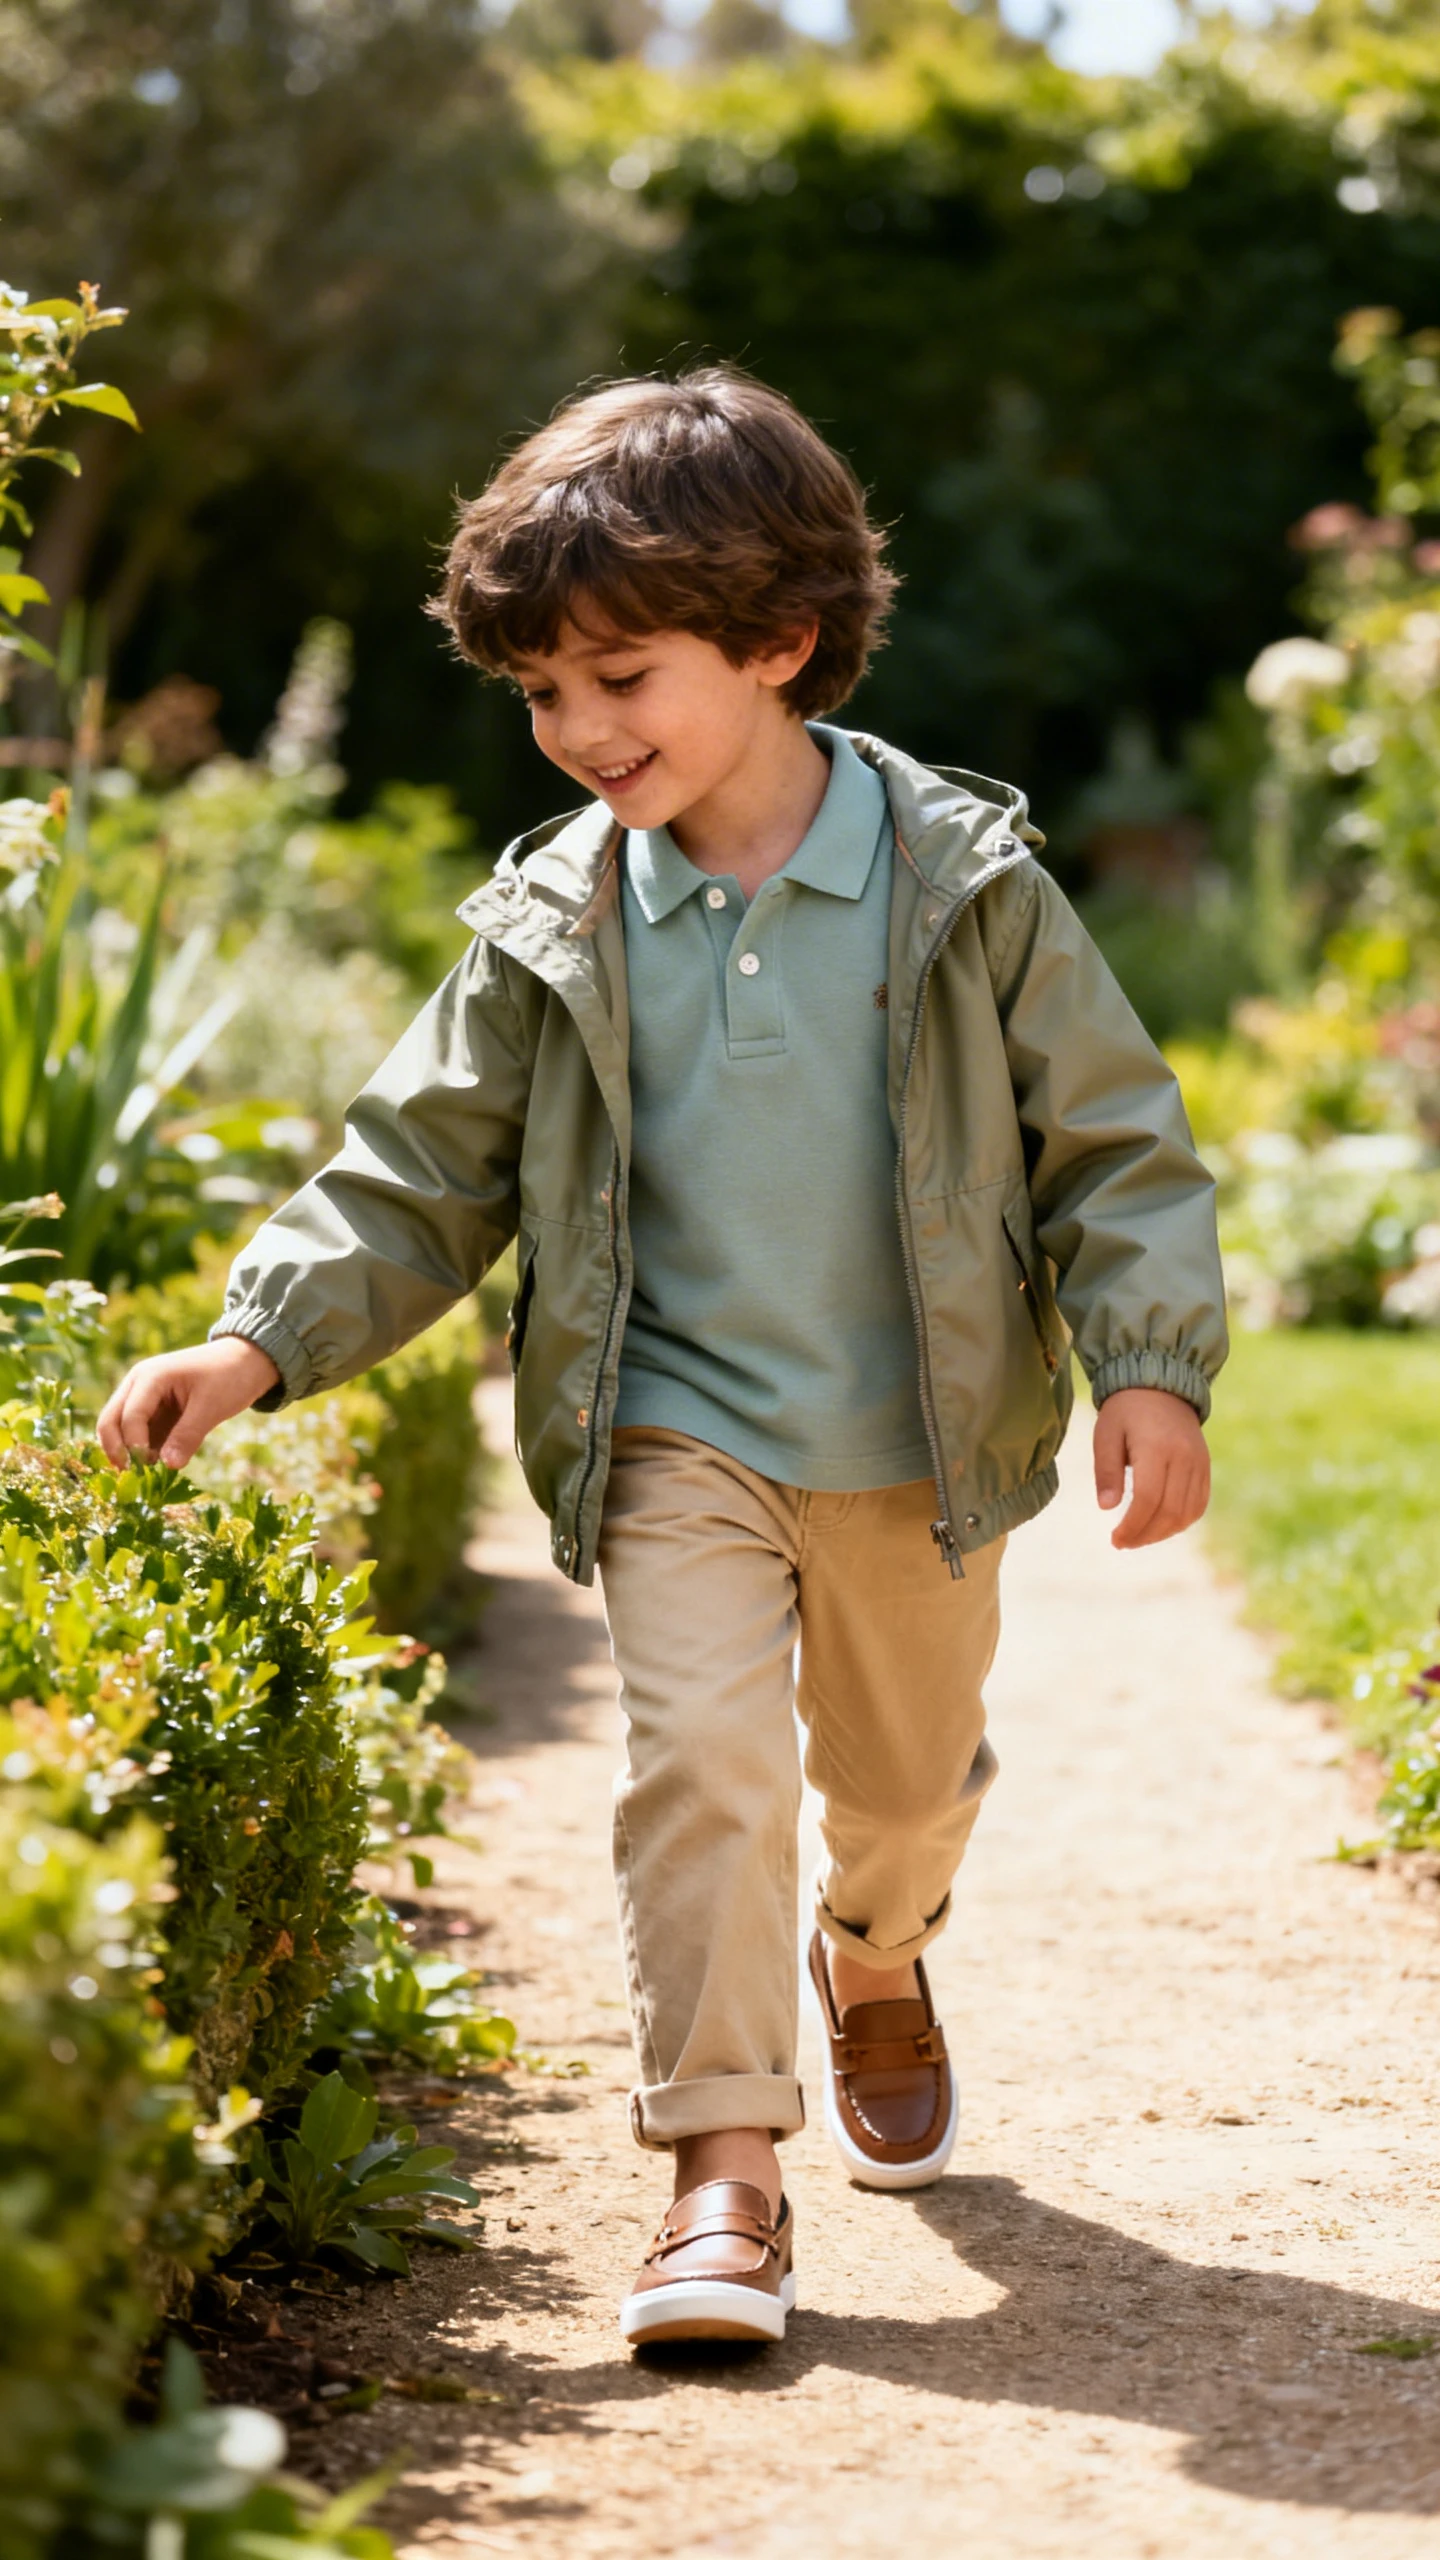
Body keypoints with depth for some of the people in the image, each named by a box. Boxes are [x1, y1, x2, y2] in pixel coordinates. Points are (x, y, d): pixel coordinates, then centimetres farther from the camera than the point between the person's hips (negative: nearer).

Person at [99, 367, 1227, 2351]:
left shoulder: (964, 881, -9)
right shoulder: (553, 925, -5)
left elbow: (1112, 1138, -4)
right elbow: (426, 1170, 0)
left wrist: (1152, 1367, -12)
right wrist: (263, 1339, -12)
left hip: (918, 1441, 0)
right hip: (676, 1431, 0)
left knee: (907, 1775, 18)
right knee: (700, 1754, -18)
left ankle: (874, 1961, 52)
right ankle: (725, 2162, -11)